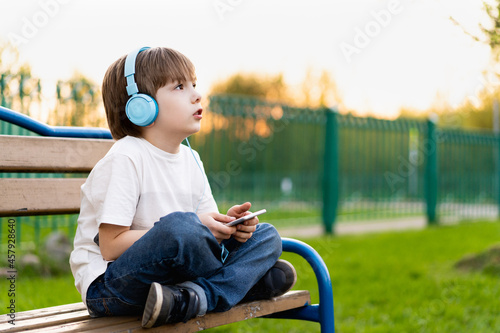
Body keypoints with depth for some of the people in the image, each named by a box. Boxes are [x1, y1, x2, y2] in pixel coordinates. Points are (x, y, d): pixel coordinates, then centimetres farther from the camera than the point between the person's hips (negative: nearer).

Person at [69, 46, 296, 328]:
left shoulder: (191, 160, 10)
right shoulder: (126, 159, -14)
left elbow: (208, 224, 15)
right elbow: (110, 246, -20)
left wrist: (229, 227, -10)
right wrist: (195, 227, -23)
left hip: (170, 276, 8)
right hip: (108, 285, -8)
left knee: (266, 236, 2)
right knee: (180, 224, -37)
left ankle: (196, 296, -23)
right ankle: (245, 279, -9)